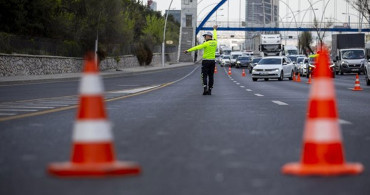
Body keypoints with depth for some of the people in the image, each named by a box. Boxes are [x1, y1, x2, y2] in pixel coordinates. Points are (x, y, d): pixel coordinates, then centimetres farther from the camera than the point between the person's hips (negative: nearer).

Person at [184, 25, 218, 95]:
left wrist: (188, 50, -18)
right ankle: (209, 90, 8)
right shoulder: (215, 42, 6)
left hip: (206, 61, -6)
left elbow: (197, 47, -17)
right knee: (210, 76, 8)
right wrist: (215, 29, 48)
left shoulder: (206, 43, -13)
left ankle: (205, 89, -18)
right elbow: (215, 36, 28)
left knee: (204, 76, -3)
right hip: (213, 61, 6)